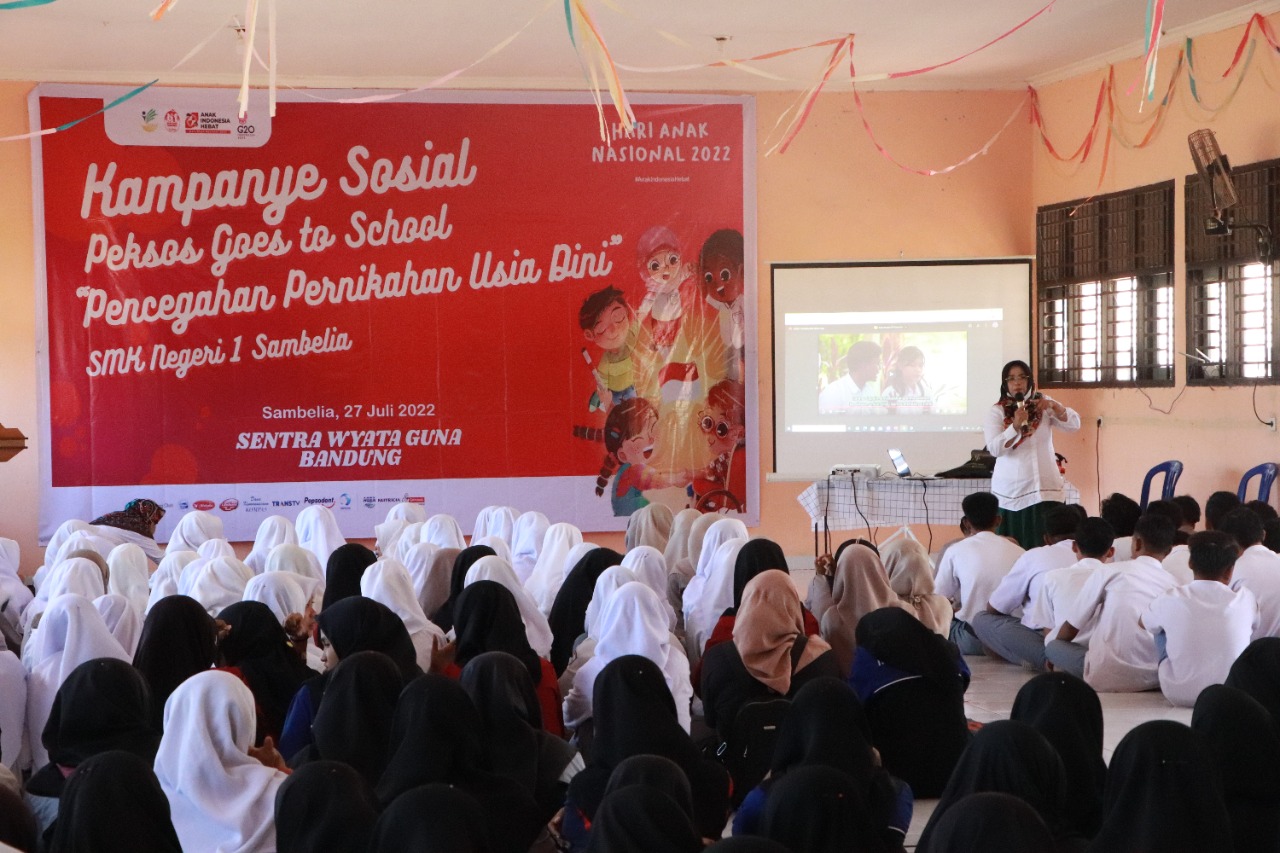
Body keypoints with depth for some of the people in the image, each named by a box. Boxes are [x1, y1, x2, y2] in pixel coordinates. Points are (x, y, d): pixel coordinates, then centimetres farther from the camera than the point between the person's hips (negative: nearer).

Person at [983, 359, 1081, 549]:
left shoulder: (1043, 404, 9)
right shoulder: (997, 412, 0)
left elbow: (1074, 425, -1)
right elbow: (995, 448, -13)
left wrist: (1054, 406, -18)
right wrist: (1016, 425, -27)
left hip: (1045, 488, 2)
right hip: (1012, 491, -2)